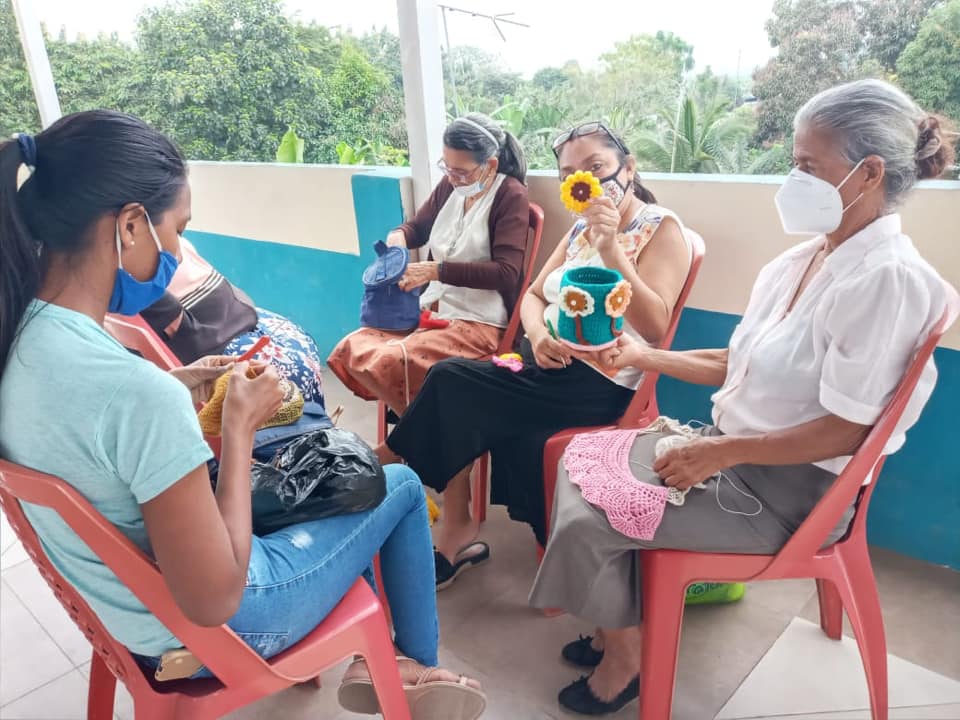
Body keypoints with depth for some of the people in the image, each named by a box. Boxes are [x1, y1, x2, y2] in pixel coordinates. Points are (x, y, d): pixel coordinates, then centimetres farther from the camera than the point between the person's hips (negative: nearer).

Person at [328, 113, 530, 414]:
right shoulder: (450, 185, 9)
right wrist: (397, 235, 0)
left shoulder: (510, 196, -9)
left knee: (389, 363, -27)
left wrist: (435, 270, -25)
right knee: (349, 352, -10)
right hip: (432, 309, 8)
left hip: (479, 321, -7)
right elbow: (417, 227, 25)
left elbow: (506, 273, -20)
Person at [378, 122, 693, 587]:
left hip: (599, 380, -6)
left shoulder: (661, 228, -5)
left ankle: (387, 463, 5)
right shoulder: (581, 226, 16)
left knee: (451, 384, -18)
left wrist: (610, 248, -25)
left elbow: (654, 326, -17)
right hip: (549, 362, 6)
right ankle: (455, 533, -9)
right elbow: (532, 296, 14)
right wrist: (538, 333, -9)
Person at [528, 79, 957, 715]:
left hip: (792, 487, -9)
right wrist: (645, 357, 5)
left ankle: (624, 658, 14)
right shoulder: (804, 259, 5)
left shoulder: (888, 278, -21)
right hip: (734, 450, 9)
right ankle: (620, 621, 20)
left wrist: (722, 452, -21)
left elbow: (848, 430, -22)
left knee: (591, 521, -16)